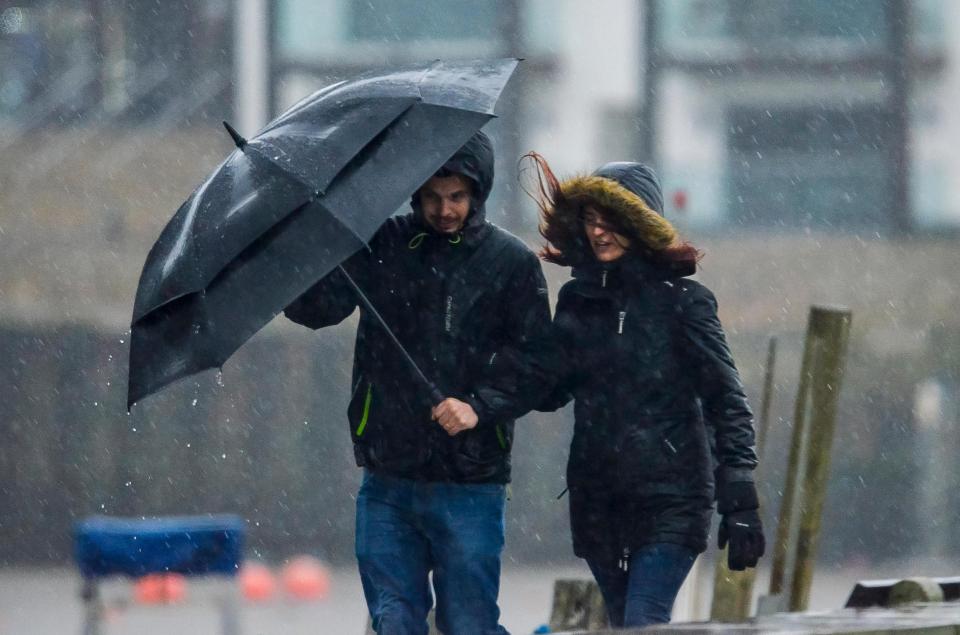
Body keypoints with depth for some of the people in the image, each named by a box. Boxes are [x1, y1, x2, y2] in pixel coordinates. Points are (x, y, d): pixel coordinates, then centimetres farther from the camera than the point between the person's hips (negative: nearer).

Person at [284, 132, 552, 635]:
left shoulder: (511, 262, 2)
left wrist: (480, 405, -16)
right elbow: (315, 307, -3)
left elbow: (534, 361, -1)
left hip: (468, 484, -3)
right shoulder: (383, 246, 7)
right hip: (387, 480, 3)